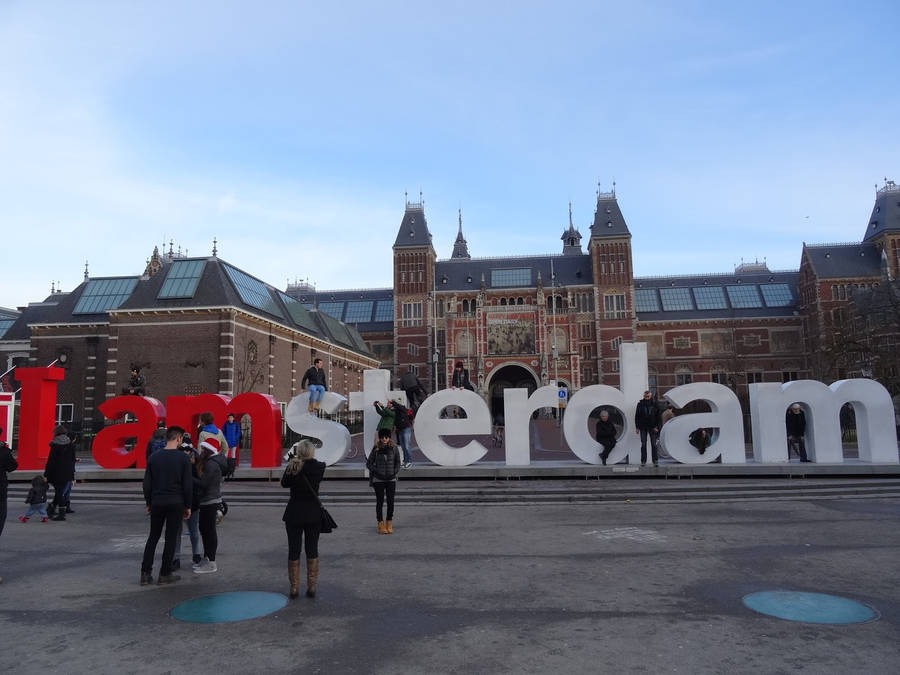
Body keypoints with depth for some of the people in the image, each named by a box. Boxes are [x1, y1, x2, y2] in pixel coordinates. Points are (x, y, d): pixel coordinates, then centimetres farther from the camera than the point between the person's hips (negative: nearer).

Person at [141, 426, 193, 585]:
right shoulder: (183, 458, -8)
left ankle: (145, 573, 10)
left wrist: (148, 503, 16)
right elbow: (187, 485, -7)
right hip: (175, 504, -3)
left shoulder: (154, 457, 2)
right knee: (170, 539, 5)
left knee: (153, 537, 14)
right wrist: (187, 506, 2)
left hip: (157, 503, 3)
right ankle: (165, 574, 9)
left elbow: (147, 484, 5)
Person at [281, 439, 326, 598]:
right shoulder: (319, 467, -10)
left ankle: (294, 587, 14)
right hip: (313, 513, 1)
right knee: (312, 550, 11)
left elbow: (284, 484, 5)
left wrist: (292, 460, 3)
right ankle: (312, 587, 13)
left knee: (293, 550, 9)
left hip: (294, 513, 0)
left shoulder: (291, 467, -11)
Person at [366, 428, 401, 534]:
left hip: (391, 479, 1)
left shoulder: (394, 448, 0)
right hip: (378, 480, -1)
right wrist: (377, 473, -6)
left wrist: (394, 473, -3)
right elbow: (368, 463, 3)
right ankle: (381, 525, 11)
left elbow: (398, 462, 10)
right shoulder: (376, 449, -4)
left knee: (391, 502, 0)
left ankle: (389, 524, 13)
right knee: (380, 502, 2)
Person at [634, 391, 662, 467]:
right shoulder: (640, 404, 1)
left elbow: (658, 416, 2)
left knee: (654, 444, 0)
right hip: (643, 427, 0)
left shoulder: (654, 404, 0)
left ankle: (655, 461, 4)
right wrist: (637, 427, 0)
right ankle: (643, 461, 8)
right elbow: (637, 416, 4)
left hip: (652, 427, 0)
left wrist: (657, 426, -6)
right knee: (643, 444, 4)